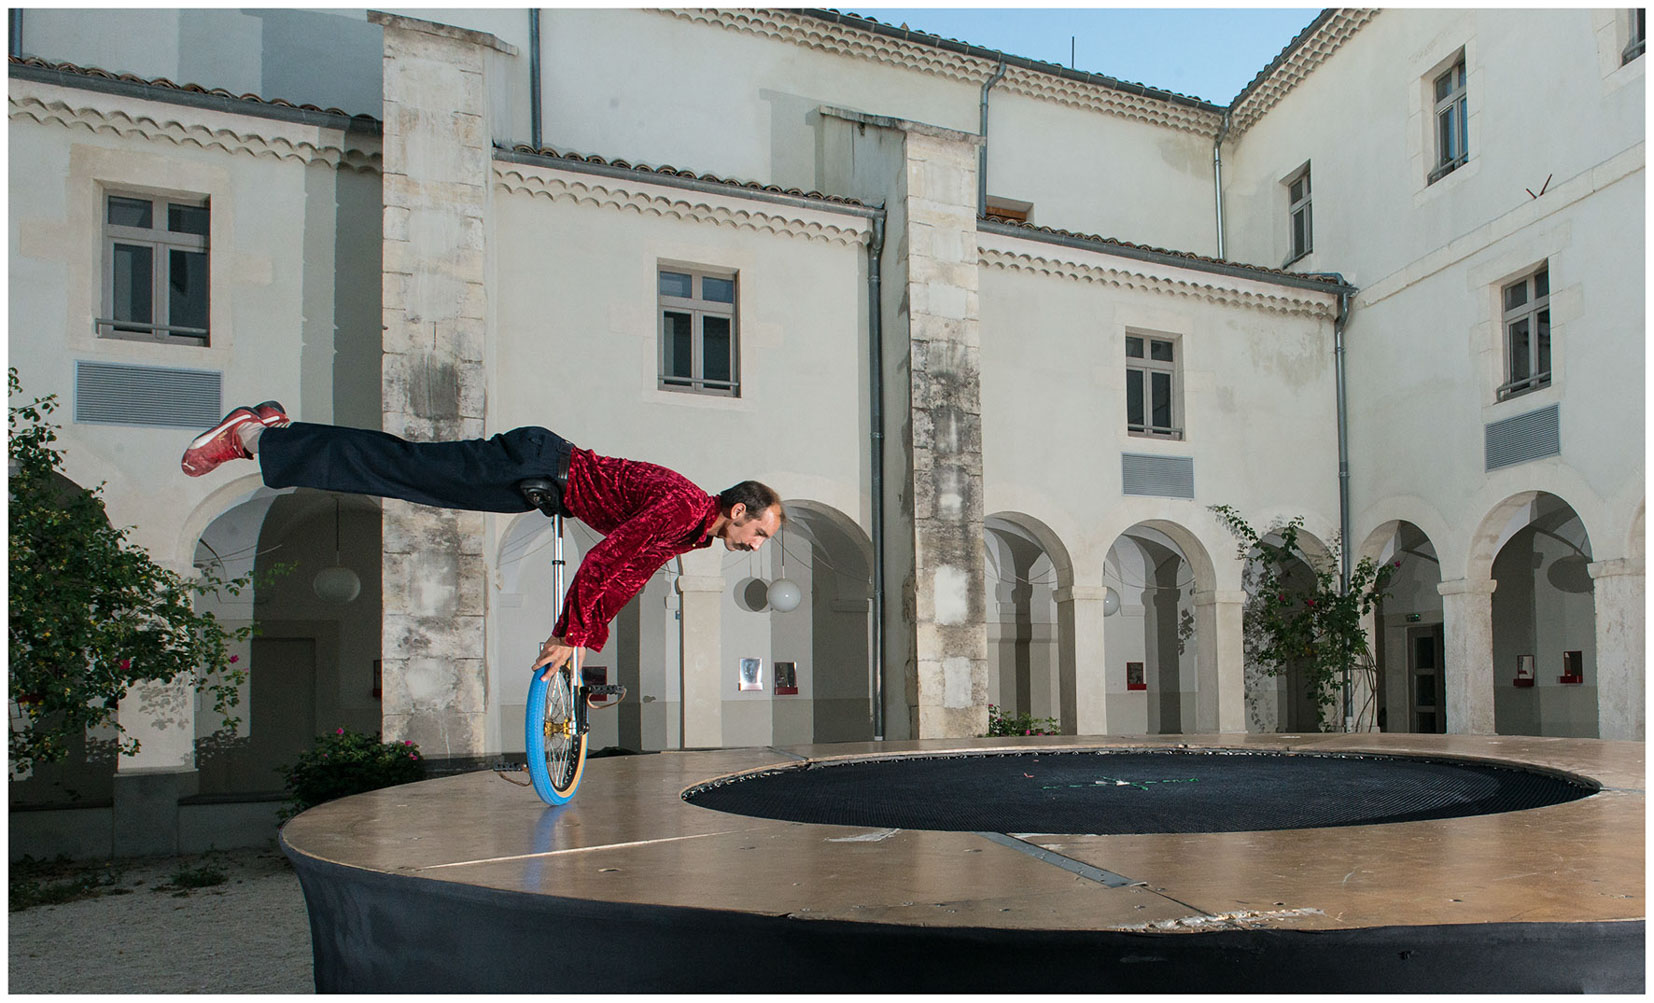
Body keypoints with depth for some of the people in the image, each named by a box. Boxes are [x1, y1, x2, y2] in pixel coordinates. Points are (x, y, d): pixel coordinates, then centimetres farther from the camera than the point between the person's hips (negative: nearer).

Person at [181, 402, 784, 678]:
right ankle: (252, 436, 3)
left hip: (543, 484, 7)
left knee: (400, 472, 11)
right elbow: (602, 562, -29)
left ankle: (278, 428, 20)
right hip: (537, 465, -7)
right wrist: (569, 637, -21)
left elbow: (627, 577, 18)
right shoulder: (686, 505, -22)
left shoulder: (696, 531, 7)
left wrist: (587, 639, 16)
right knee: (397, 469, -5)